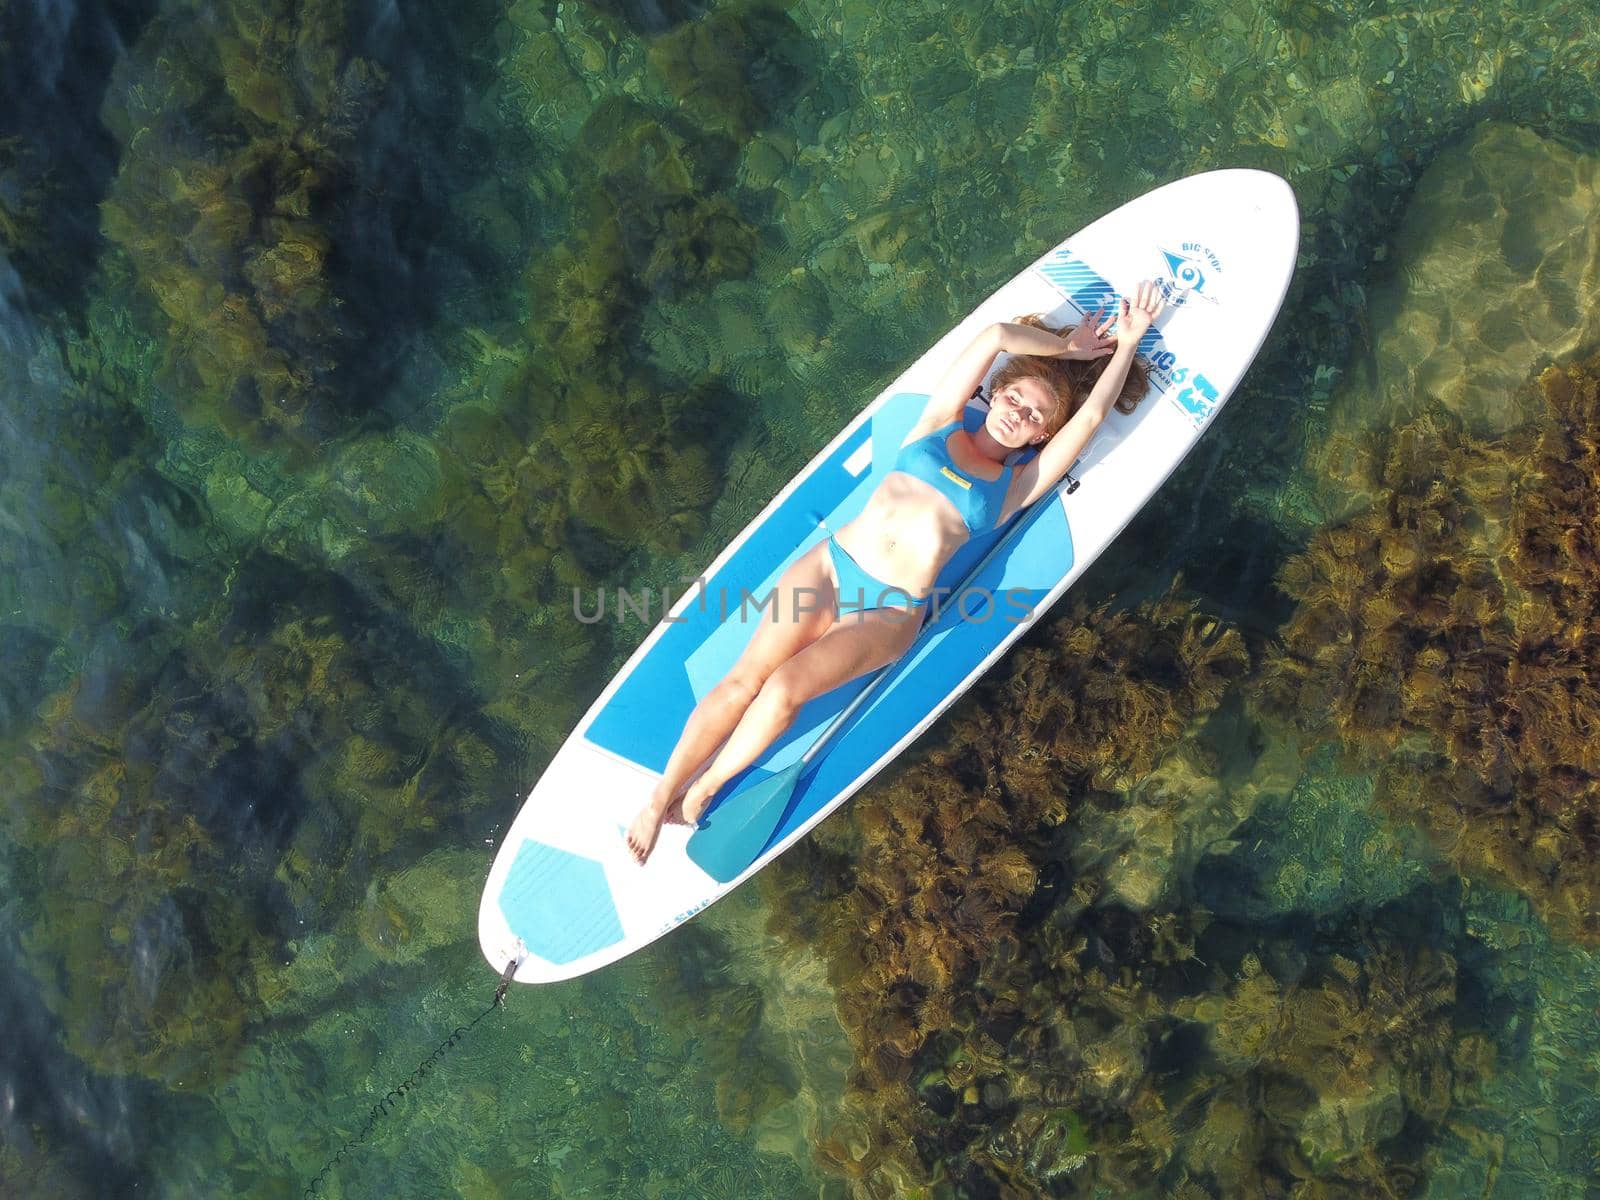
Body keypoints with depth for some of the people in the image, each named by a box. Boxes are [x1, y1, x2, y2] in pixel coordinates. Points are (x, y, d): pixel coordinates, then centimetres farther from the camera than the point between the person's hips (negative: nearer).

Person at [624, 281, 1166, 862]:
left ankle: (703, 789, -5)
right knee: (743, 681, -14)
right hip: (829, 563, 1)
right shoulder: (938, 424, 14)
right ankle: (657, 801, -6)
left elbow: (1092, 414, 9)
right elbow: (997, 335, 8)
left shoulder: (1014, 488, 12)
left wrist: (1126, 345, 17)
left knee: (784, 688, -24)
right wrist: (1066, 348, 19)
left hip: (891, 612, -1)